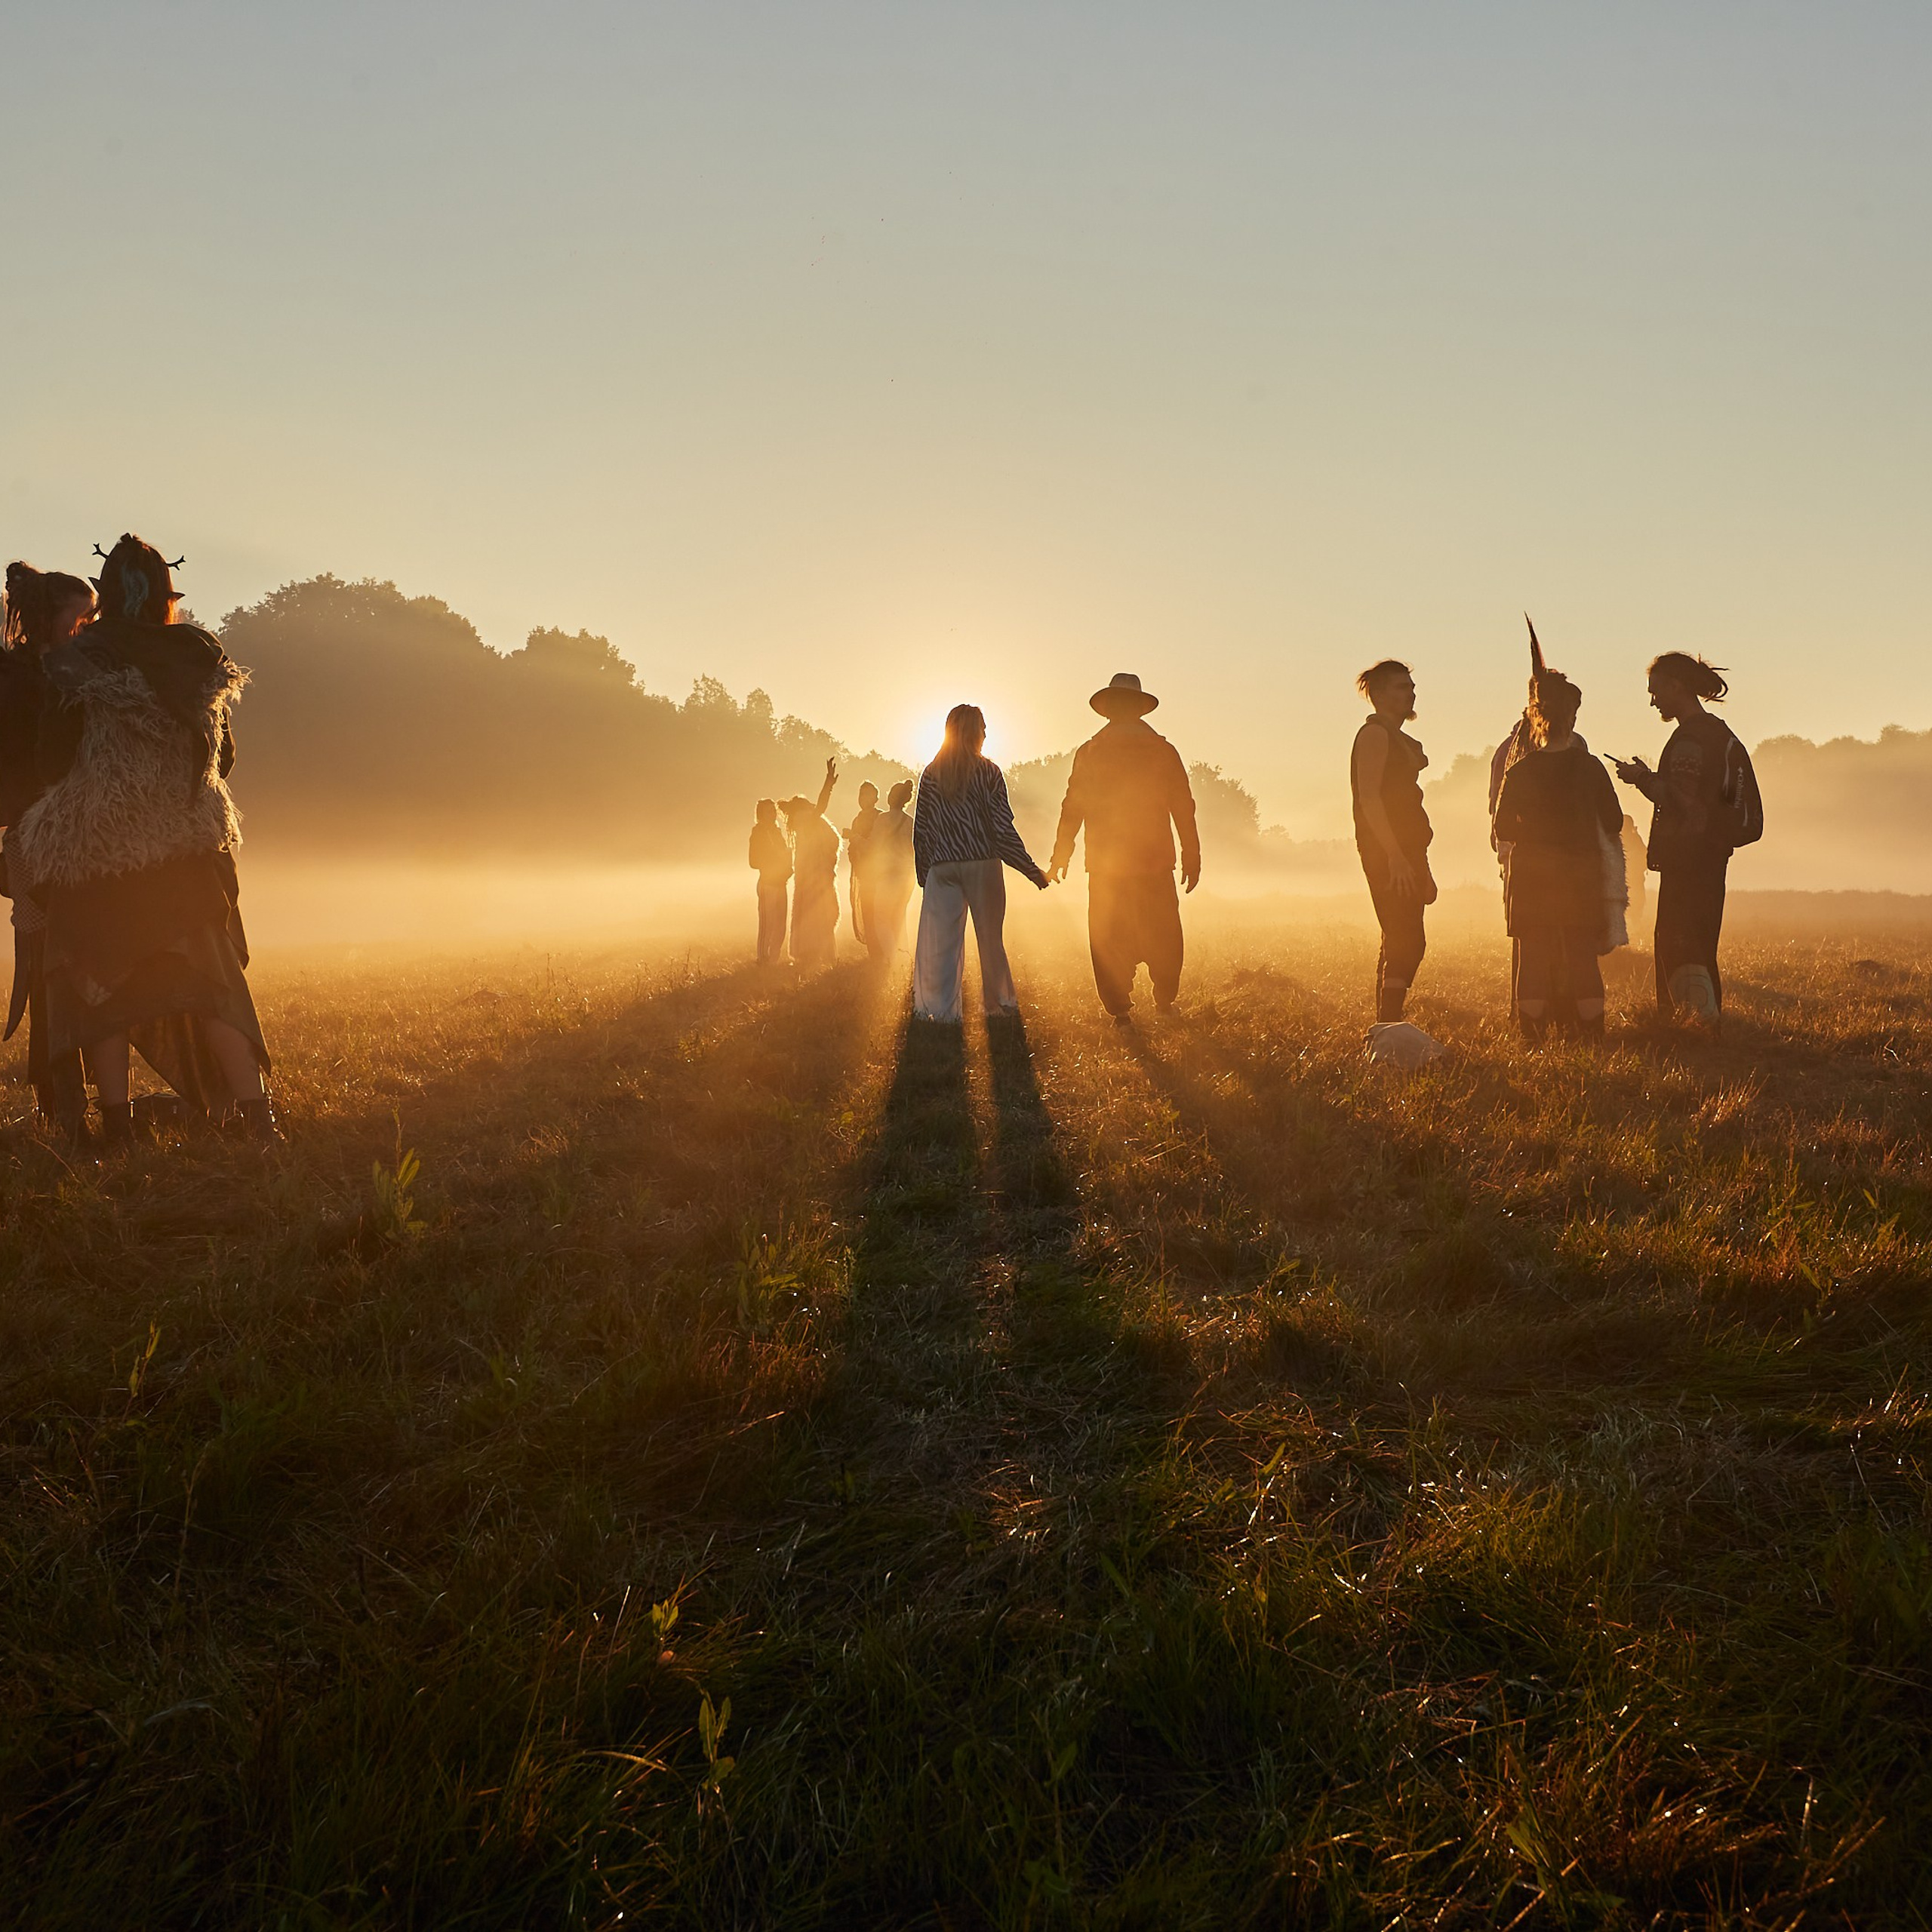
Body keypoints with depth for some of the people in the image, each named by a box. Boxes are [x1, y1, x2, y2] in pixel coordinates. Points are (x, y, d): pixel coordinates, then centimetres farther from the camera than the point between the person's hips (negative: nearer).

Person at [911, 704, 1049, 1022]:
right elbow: (1003, 829, -8)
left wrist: (923, 874, 15)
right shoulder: (987, 771, -4)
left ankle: (940, 1009, 1)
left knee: (941, 939, 3)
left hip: (942, 868, 2)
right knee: (990, 936, 9)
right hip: (983, 864, -2)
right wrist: (1032, 871, -2)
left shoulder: (930, 774, 4)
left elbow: (920, 831, 5)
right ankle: (996, 1002, 17)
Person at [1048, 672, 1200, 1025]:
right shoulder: (1163, 751, 0)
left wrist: (1060, 857, 13)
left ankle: (1120, 1011, 3)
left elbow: (1072, 809, 4)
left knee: (1108, 942, 5)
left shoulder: (1089, 753, 1)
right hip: (1155, 863, 0)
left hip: (1105, 866, 0)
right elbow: (1184, 809, 0)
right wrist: (1192, 858, 6)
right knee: (1162, 938, 12)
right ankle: (1166, 1004, 17)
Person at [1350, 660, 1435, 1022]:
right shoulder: (1375, 734, -7)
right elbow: (1369, 799, -17)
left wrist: (1422, 869, 21)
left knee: (1400, 944, 8)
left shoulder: (1402, 741, 23)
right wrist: (1395, 856, -24)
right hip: (1387, 855, -10)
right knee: (1406, 943, -15)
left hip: (1404, 855, 10)